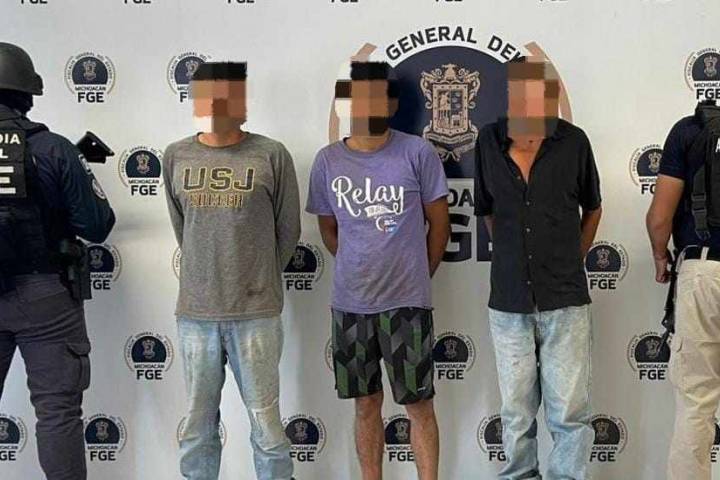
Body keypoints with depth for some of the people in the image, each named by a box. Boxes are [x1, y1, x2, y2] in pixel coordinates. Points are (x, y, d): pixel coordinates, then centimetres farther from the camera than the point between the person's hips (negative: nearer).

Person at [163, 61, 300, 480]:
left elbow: (288, 229, 4)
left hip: (256, 314, -3)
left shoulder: (271, 155, -5)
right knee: (198, 425, 11)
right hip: (195, 312, 3)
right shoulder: (176, 157, 5)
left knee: (266, 421, 4)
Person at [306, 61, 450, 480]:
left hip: (407, 303, -3)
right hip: (350, 305, 3)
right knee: (366, 405, 13)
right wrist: (360, 272, 9)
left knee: (419, 403, 3)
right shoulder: (328, 161, 2)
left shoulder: (418, 153, -6)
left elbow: (439, 223, 2)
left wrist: (418, 277, 6)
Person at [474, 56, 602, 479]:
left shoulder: (573, 142, -4)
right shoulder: (489, 142, 0)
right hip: (509, 301, 2)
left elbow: (592, 208, 12)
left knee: (569, 412, 1)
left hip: (565, 301, -1)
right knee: (516, 412, 11)